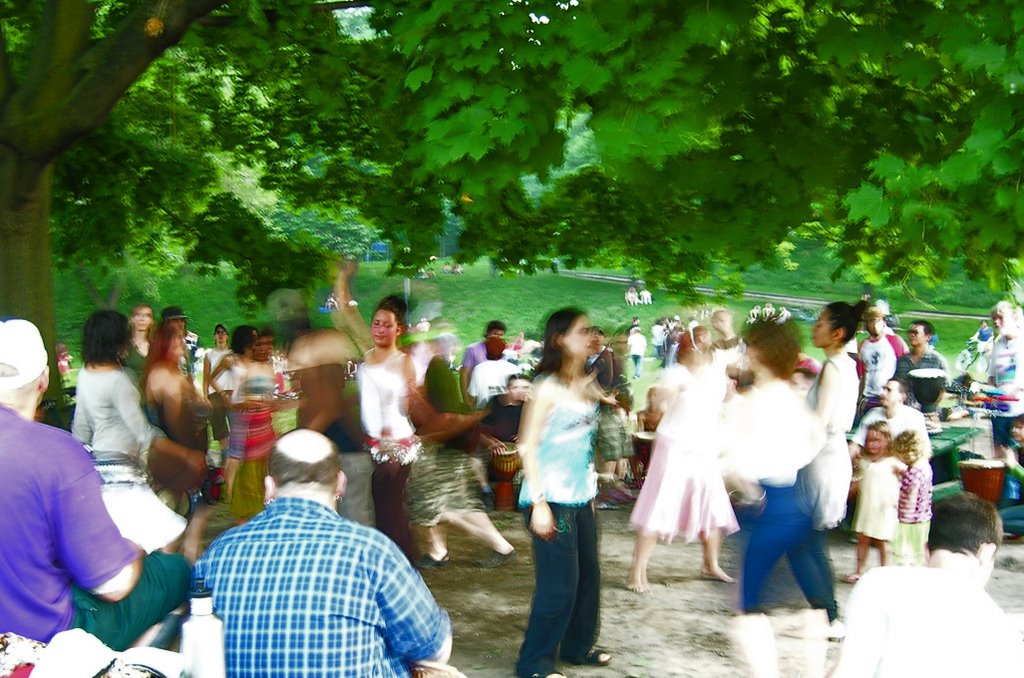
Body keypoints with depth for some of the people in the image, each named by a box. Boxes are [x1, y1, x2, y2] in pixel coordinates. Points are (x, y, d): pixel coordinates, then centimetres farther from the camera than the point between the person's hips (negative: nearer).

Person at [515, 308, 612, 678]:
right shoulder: (547, 386, -13)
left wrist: (591, 492, 16)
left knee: (588, 575, 12)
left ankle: (578, 646, 29)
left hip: (582, 498, 7)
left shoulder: (587, 384, 9)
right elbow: (528, 446, -15)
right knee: (558, 584, -3)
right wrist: (538, 502, -19)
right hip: (552, 499, -7)